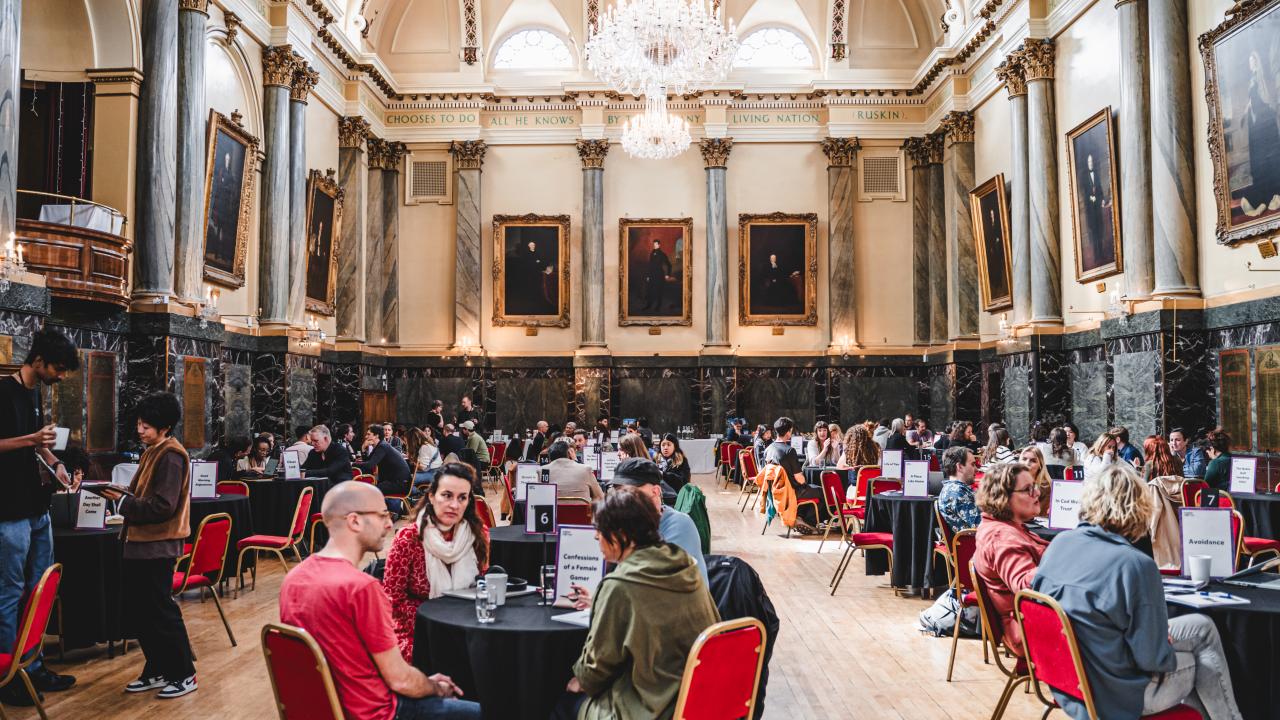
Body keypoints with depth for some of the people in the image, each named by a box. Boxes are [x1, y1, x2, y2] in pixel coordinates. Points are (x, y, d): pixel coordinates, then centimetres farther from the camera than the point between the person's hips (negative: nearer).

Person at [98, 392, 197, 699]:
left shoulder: (171, 456, -16)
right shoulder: (154, 452, 12)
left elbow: (162, 506, -21)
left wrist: (123, 502, -14)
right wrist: (121, 495, 2)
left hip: (157, 547, -9)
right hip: (140, 543, 10)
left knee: (160, 611, 0)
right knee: (135, 610, 15)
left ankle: (183, 675, 12)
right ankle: (157, 671, 27)